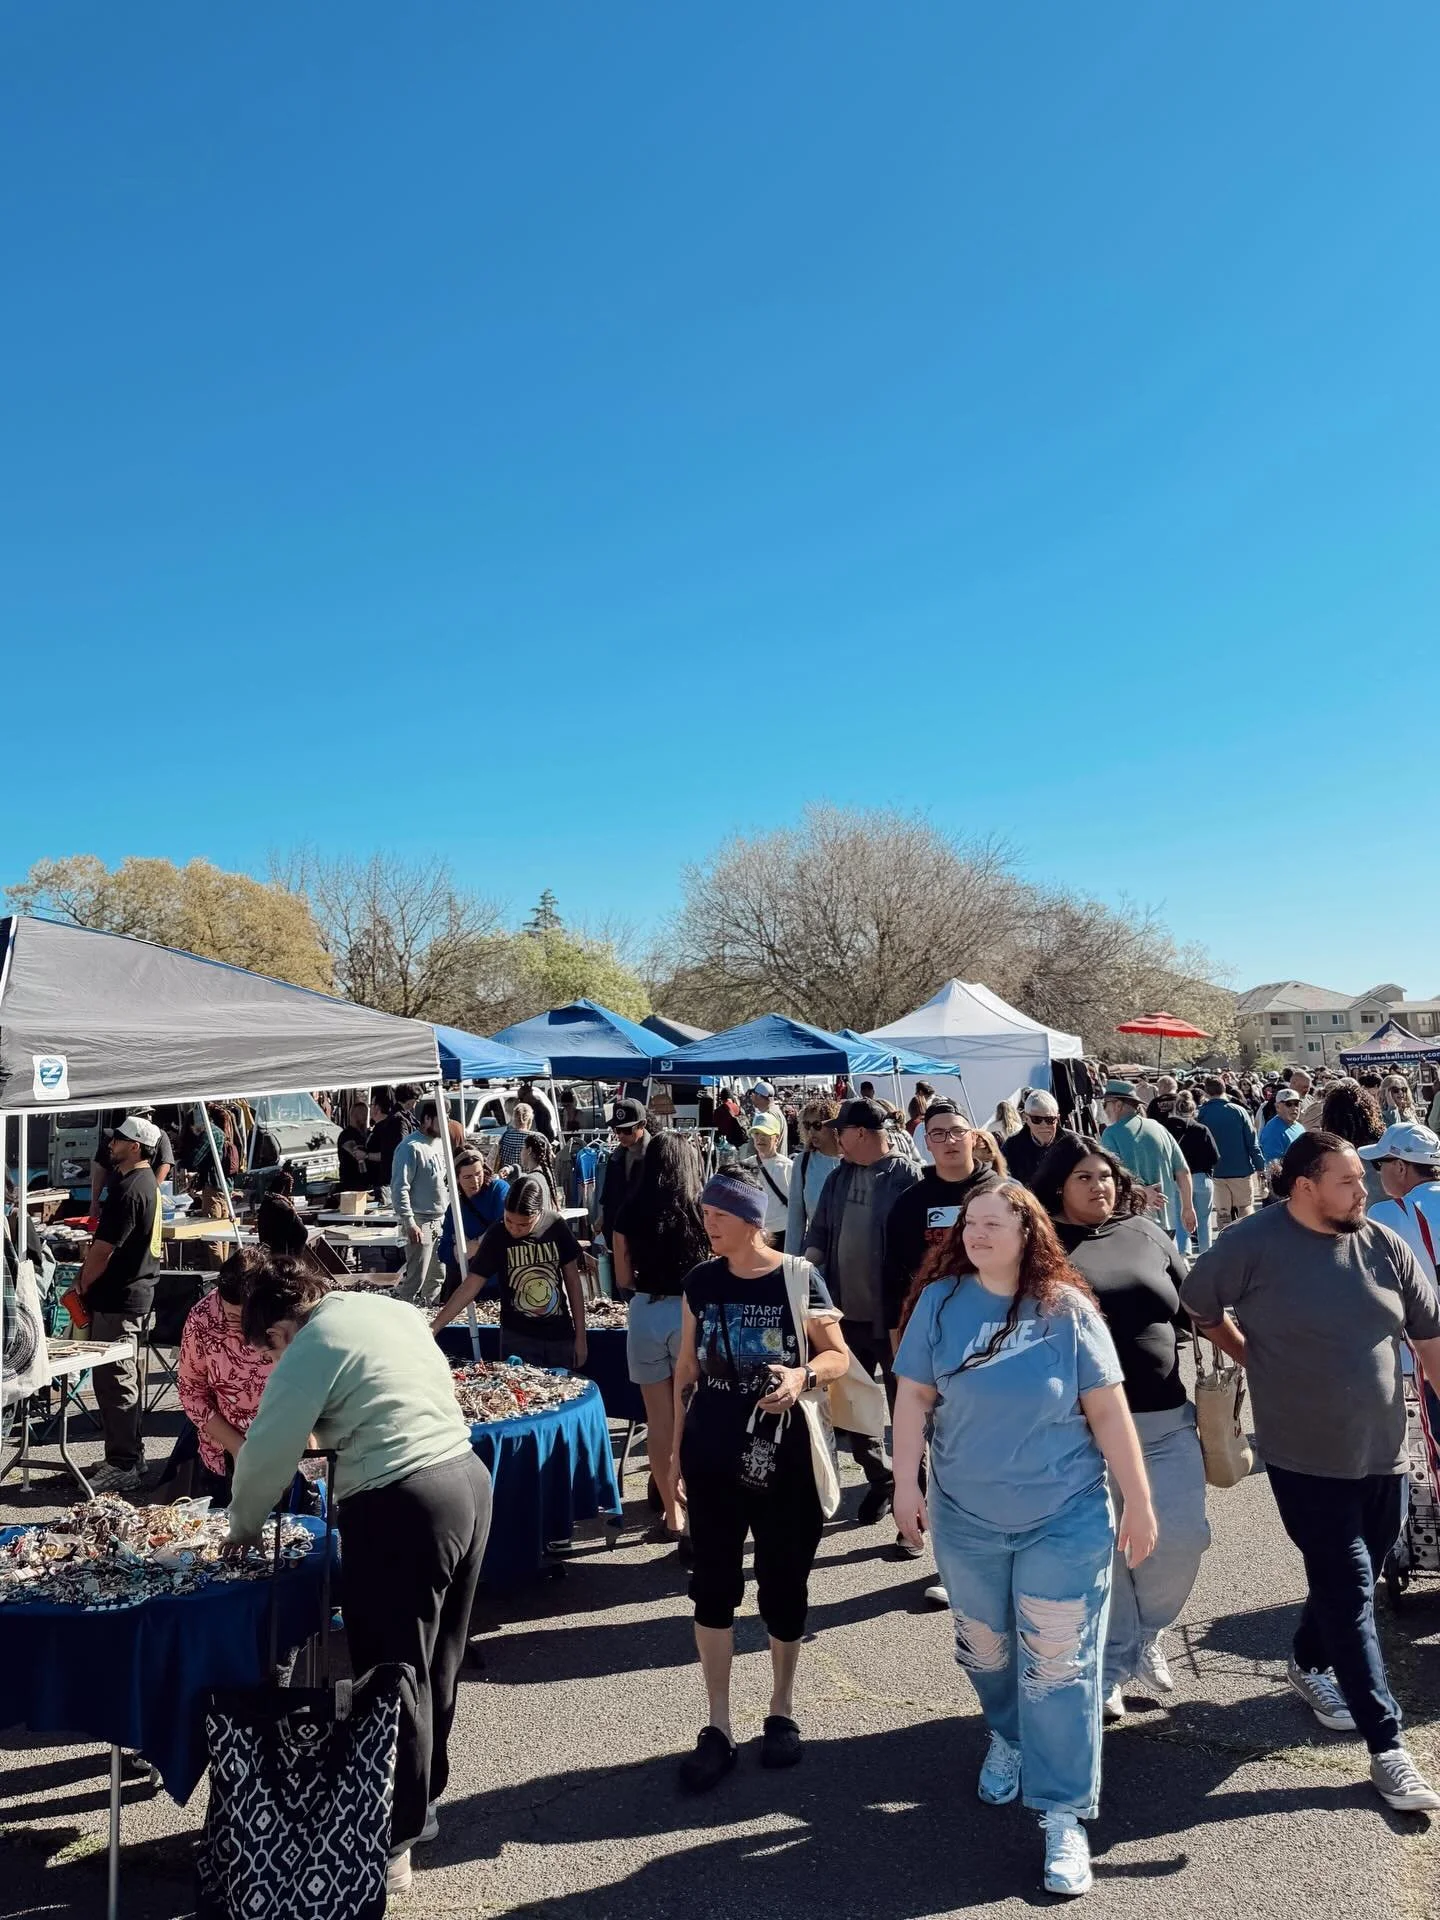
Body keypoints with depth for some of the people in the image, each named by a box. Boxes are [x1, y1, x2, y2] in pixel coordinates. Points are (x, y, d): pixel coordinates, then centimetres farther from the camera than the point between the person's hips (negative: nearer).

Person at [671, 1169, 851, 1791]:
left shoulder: (798, 1279, -10)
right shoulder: (701, 1281, 1)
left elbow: (839, 1355, -2)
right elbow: (687, 1369, 10)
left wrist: (805, 1375, -23)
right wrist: (677, 1445, 10)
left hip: (782, 1459, -3)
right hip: (712, 1457, 3)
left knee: (783, 1587, 10)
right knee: (712, 1587, 7)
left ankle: (782, 1712, 31)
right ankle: (718, 1728, 21)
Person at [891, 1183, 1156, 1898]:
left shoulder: (1068, 1309, -10)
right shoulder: (940, 1302, -7)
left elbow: (1108, 1411, -6)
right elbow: (914, 1397, -3)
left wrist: (1138, 1502, -4)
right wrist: (906, 1485, -5)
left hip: (1064, 1521, -2)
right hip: (966, 1519, 2)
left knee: (1058, 1668, 1)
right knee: (985, 1651, 20)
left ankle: (1062, 1814, 15)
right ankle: (1007, 1738, 48)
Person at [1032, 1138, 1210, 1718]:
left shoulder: (1146, 1233, 8)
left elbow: (1193, 1309, 16)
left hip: (1166, 1419, 4)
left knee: (1182, 1536, 3)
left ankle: (1144, 1633, 30)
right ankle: (1111, 1665, 24)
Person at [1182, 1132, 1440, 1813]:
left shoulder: (1385, 1246, -3)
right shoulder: (1254, 1243, -15)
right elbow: (1198, 1304, -1)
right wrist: (1253, 1358, 1)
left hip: (1384, 1453, 5)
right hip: (1308, 1458, -5)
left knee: (1346, 1579, 20)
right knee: (1349, 1593, 0)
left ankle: (1309, 1663, 46)